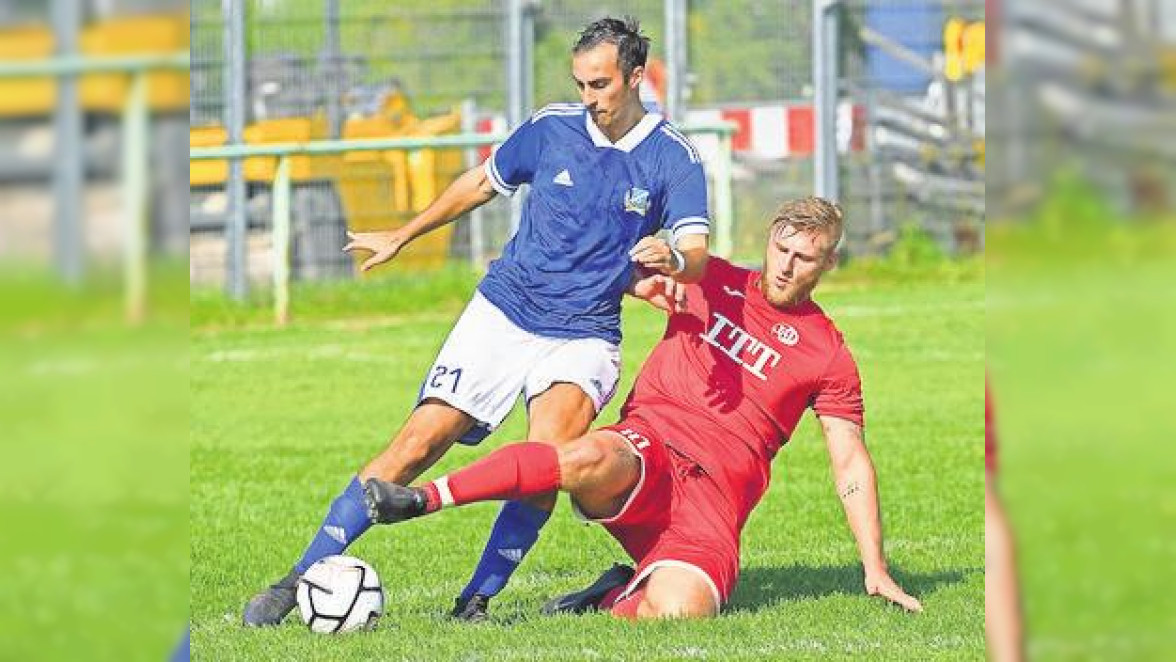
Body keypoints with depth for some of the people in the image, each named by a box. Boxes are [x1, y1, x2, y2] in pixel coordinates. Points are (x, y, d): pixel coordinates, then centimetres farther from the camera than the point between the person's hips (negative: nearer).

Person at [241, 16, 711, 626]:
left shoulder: (675, 158, -6)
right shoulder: (552, 127, 2)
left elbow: (697, 256, -17)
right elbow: (481, 183, 19)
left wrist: (673, 259, -41)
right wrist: (402, 236, 25)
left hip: (583, 335, -2)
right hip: (501, 313, 2)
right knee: (419, 443, -10)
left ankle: (475, 603, -17)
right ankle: (300, 580, -7)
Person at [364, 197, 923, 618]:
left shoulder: (829, 355, 11)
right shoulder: (712, 281, 17)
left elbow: (851, 461, 12)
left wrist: (875, 569, 7)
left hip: (716, 492, 0)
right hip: (646, 448, 0)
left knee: (680, 610, -31)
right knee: (593, 460, -39)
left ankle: (617, 596, 4)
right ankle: (420, 500, -37)